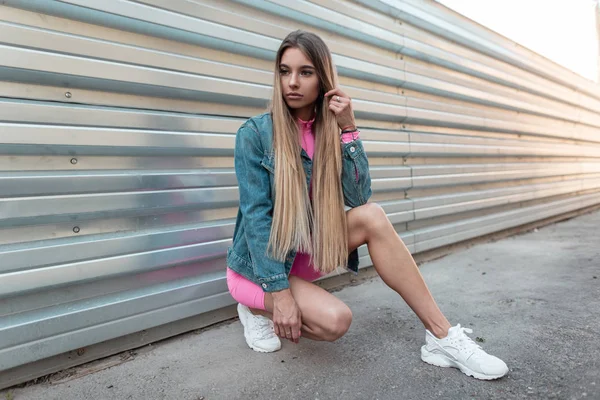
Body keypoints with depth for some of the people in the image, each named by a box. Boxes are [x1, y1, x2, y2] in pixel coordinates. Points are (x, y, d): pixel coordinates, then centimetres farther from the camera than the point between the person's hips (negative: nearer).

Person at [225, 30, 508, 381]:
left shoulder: (327, 132, 0)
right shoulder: (255, 134, -13)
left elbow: (359, 199, -12)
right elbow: (256, 215, -19)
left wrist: (348, 129, -20)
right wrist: (279, 292, -24)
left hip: (309, 254, 4)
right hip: (260, 264, -4)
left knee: (372, 217, -23)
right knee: (335, 319, -29)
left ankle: (442, 337, -18)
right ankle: (259, 308, 1)